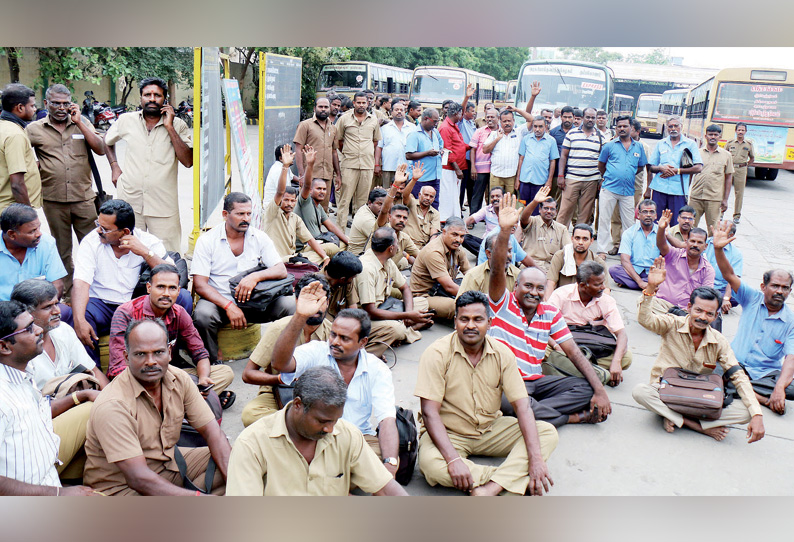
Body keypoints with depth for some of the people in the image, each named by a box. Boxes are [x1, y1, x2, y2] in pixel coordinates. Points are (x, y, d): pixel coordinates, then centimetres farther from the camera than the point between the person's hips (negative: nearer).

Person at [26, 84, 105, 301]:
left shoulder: (82, 123, 7)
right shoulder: (34, 129, 5)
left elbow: (100, 150, -4)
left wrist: (79, 122, -7)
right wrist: (37, 169, -2)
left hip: (83, 197, 0)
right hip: (53, 200, 0)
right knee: (62, 250, 10)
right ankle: (67, 294, 21)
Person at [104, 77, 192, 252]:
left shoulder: (178, 125, 0)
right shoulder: (126, 120, 6)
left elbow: (188, 161, -13)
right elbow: (107, 141, 26)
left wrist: (169, 127, -13)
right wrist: (114, 166, 12)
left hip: (163, 206, -2)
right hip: (129, 202, 2)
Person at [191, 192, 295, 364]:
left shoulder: (260, 237, 4)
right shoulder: (207, 241, -4)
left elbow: (281, 271, -4)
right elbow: (200, 285, -10)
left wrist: (255, 276, -25)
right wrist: (229, 306, -24)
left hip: (254, 300, 2)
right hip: (219, 301, -2)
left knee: (290, 305, -21)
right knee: (203, 314, -35)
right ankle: (211, 363, -9)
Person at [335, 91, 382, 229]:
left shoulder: (374, 120, 12)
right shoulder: (344, 119, 5)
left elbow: (376, 143, 17)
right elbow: (337, 141, 12)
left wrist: (377, 164, 10)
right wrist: (346, 153, 7)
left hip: (368, 165, 2)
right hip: (349, 165, -2)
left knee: (363, 200, 6)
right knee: (344, 198, -5)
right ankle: (340, 229, -2)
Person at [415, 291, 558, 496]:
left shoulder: (502, 353, -7)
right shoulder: (437, 354, -17)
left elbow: (522, 406, -11)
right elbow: (430, 412, -21)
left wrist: (536, 458, -24)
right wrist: (453, 460, -33)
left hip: (491, 429, 4)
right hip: (448, 433, -4)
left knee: (548, 433, -15)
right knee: (430, 464, -36)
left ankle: (491, 488, -32)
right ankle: (515, 479, -23)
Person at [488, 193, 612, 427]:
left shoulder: (551, 314, 9)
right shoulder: (503, 303, -2)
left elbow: (574, 352, 6)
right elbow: (497, 270, -21)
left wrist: (600, 390, -5)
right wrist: (504, 231, -37)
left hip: (536, 381, 5)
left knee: (586, 388, -12)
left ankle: (531, 410, -24)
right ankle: (571, 417, -18)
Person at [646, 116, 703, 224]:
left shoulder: (690, 144, 5)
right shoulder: (661, 144, 14)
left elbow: (698, 168, -3)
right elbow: (651, 167, 15)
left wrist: (677, 171, -11)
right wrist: (661, 168, -6)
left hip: (678, 190, -2)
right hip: (659, 188, 2)